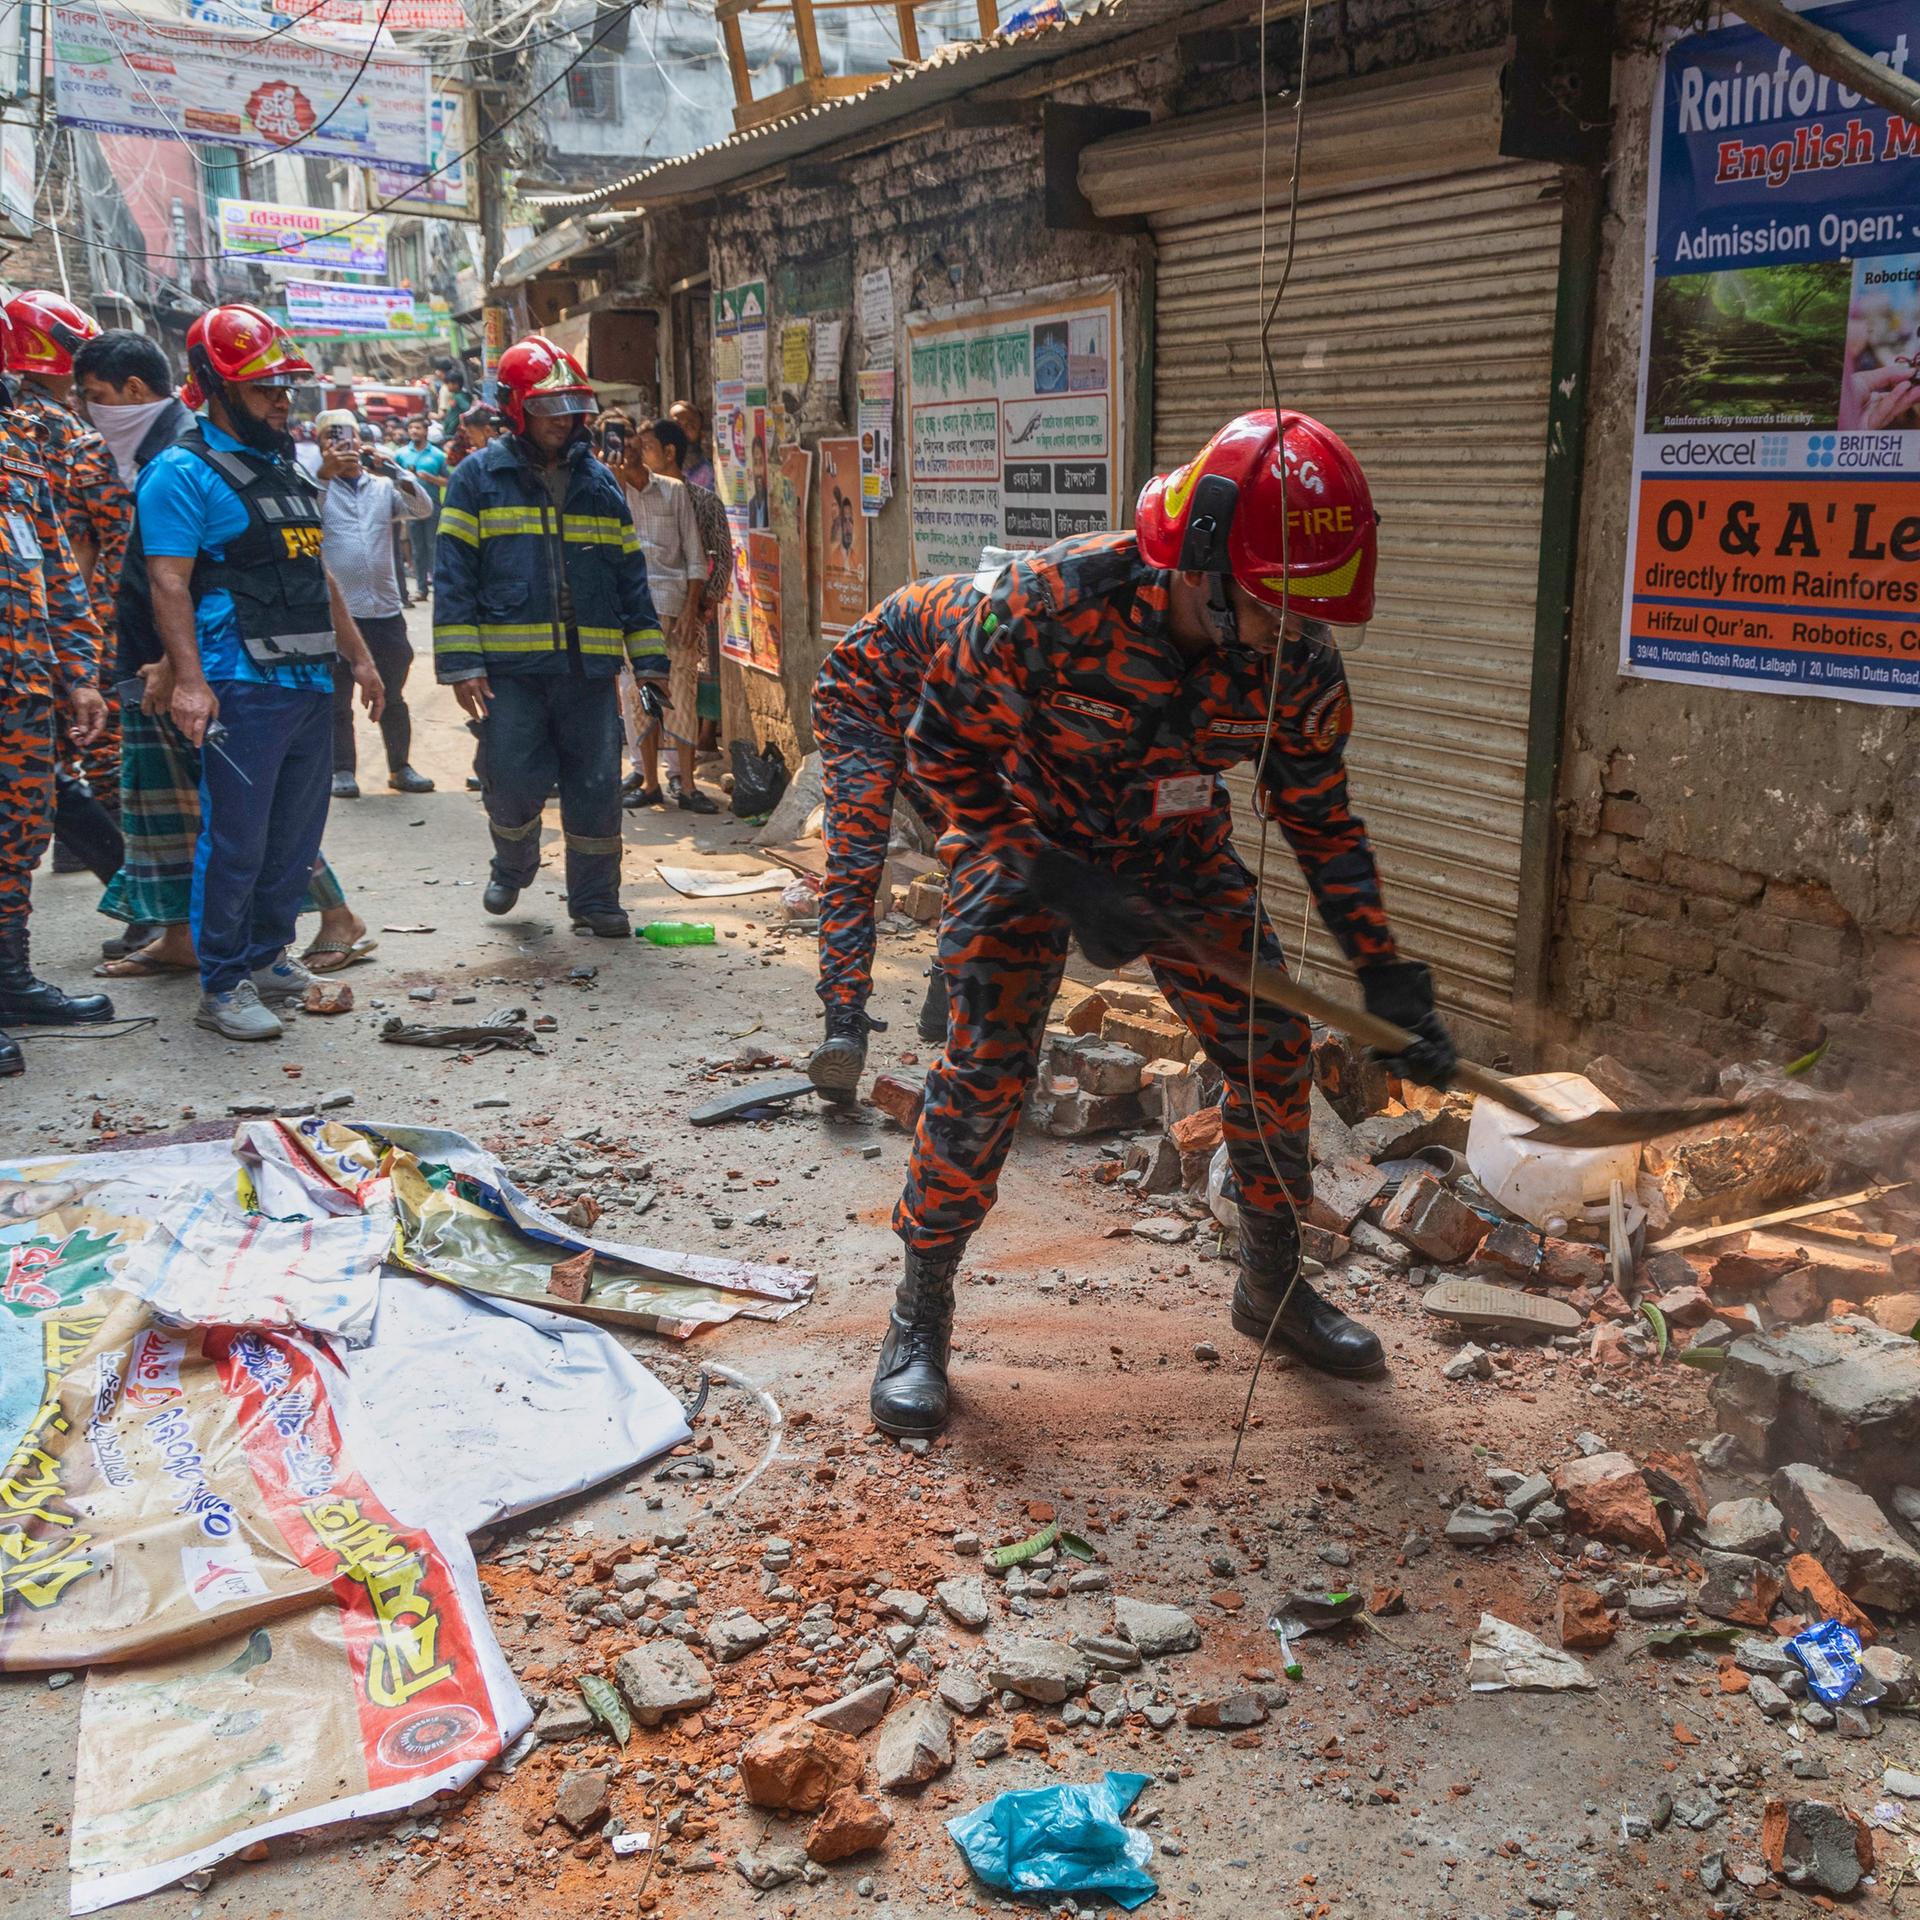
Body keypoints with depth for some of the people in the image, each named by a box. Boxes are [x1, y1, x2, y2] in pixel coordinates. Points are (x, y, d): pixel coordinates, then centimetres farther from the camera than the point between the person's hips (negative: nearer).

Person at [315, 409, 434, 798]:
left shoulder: (384, 486, 11)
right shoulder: (319, 485, 3)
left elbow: (423, 509, -4)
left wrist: (392, 467, -15)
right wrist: (324, 473, -28)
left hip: (386, 609, 3)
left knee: (392, 698, 12)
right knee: (337, 699, 5)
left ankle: (400, 768, 21)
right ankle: (342, 770, 13)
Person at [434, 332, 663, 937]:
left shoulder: (599, 483, 15)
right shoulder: (478, 477, 4)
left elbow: (630, 576, 16)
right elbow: (454, 575, -1)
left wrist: (649, 659, 9)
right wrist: (461, 664, -10)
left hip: (590, 667, 3)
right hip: (509, 667, -3)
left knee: (596, 789, 4)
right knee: (514, 784, -2)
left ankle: (594, 901, 17)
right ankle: (513, 865, 29)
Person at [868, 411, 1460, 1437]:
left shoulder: (1299, 666, -21)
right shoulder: (1053, 600, -34)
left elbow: (1321, 822, -6)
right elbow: (944, 745, -22)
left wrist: (1385, 974, -11)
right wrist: (1057, 884, -26)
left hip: (1177, 850, 4)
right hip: (1025, 839, -4)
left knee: (1273, 1049, 1)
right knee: (984, 1070, -14)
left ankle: (1273, 1283, 23)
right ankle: (919, 1316, 5)